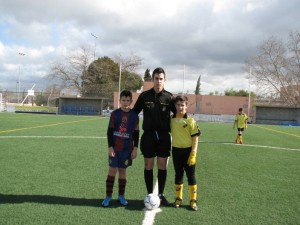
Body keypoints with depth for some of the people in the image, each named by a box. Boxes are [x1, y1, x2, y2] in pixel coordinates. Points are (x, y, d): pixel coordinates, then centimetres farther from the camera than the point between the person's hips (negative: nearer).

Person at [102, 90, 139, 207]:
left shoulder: (134, 116, 0)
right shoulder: (114, 113, -2)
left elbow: (136, 133, 4)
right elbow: (110, 131, -1)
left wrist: (135, 148, 0)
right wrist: (110, 147, -7)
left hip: (127, 148, 1)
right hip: (114, 147, -1)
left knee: (122, 171, 8)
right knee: (112, 170, 0)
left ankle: (121, 196, 19)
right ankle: (108, 196, 9)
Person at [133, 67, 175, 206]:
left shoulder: (169, 97, 1)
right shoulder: (144, 95, 1)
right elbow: (134, 112, 9)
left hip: (164, 136, 0)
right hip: (148, 136, 0)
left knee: (162, 166, 4)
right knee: (148, 166, 5)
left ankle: (160, 195, 19)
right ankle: (150, 194, 18)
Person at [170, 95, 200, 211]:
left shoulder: (191, 120, -9)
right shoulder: (171, 120, 1)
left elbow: (195, 138, -9)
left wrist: (193, 154, -13)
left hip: (188, 150, -3)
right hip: (176, 150, 3)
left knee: (191, 176, 6)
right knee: (178, 175, 13)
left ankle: (193, 200, 17)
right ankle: (178, 198, 26)